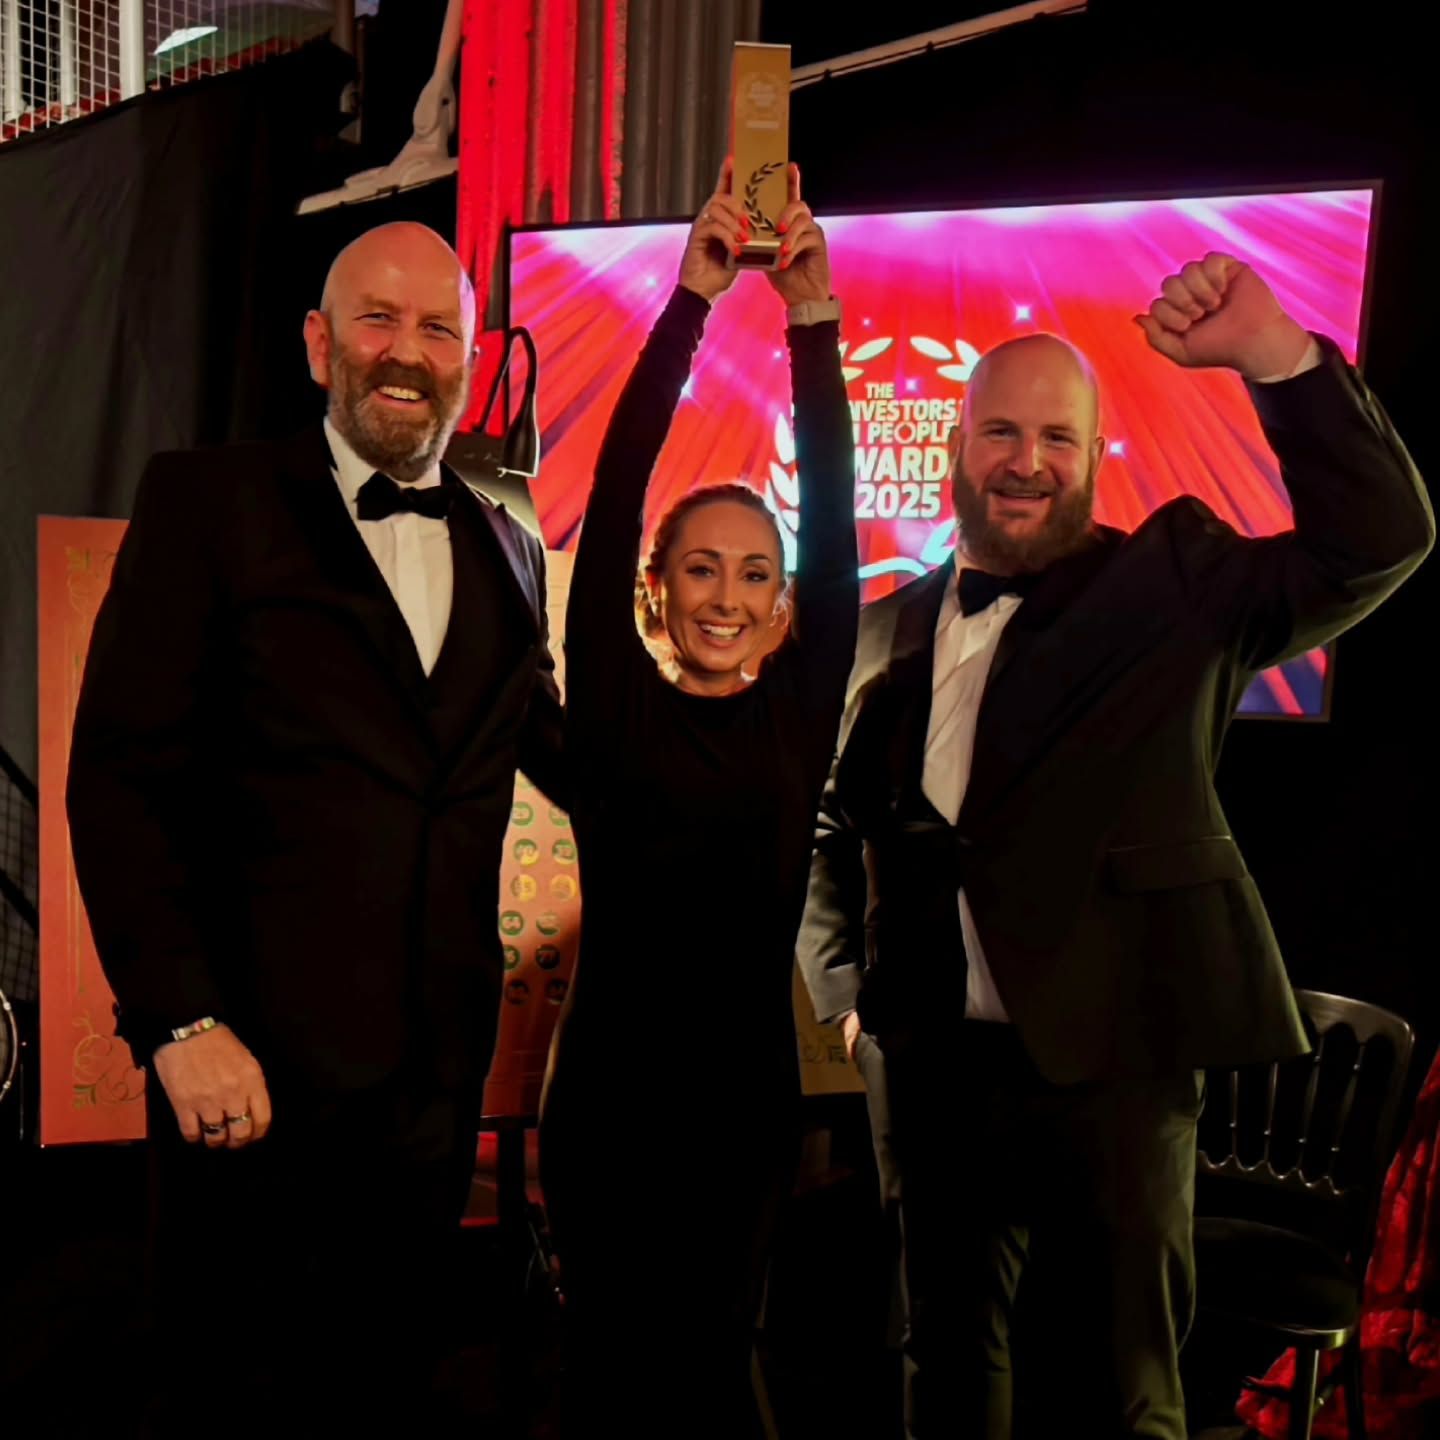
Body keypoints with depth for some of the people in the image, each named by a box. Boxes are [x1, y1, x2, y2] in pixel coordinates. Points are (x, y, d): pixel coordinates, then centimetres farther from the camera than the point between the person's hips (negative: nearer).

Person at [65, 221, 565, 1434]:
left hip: (437, 1073, 4)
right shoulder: (209, 501, -4)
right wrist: (178, 1020, -17)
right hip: (257, 1064, -4)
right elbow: (119, 775, -9)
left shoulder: (506, 551, 11)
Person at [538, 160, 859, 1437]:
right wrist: (692, 293, -14)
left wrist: (813, 314, -12)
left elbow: (834, 519, -6)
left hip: (747, 1089, 2)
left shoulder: (798, 715, 2)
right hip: (612, 1087, -1)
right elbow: (615, 493, -10)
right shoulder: (615, 706, -2)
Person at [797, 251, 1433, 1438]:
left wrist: (1274, 353, -23)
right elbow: (832, 828, 16)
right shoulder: (887, 631, 8)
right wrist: (846, 989, 5)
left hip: (1112, 1056, -3)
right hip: (928, 1063, 4)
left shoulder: (1171, 583, -1)